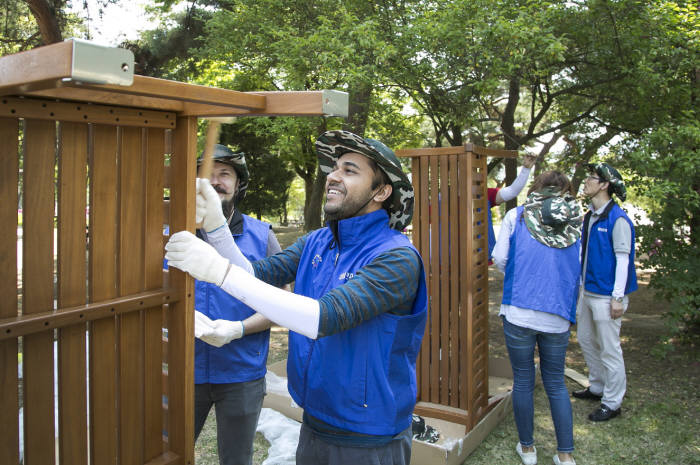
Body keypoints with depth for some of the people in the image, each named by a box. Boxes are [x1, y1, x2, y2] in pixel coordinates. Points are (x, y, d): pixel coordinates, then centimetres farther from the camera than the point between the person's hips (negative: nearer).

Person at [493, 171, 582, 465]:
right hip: (558, 317, 2)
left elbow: (499, 259, -1)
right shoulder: (574, 223, 8)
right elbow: (577, 272, 11)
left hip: (519, 313, -2)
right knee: (556, 383, 16)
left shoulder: (516, 216, 1)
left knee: (523, 382, 12)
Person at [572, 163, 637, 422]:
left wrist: (618, 297, -18)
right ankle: (597, 387, 36)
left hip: (606, 295, -9)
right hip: (588, 292, 9)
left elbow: (622, 258, -17)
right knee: (585, 339, 18)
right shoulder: (589, 217, 10)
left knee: (609, 349, 0)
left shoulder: (617, 219, -15)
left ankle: (612, 403, 13)